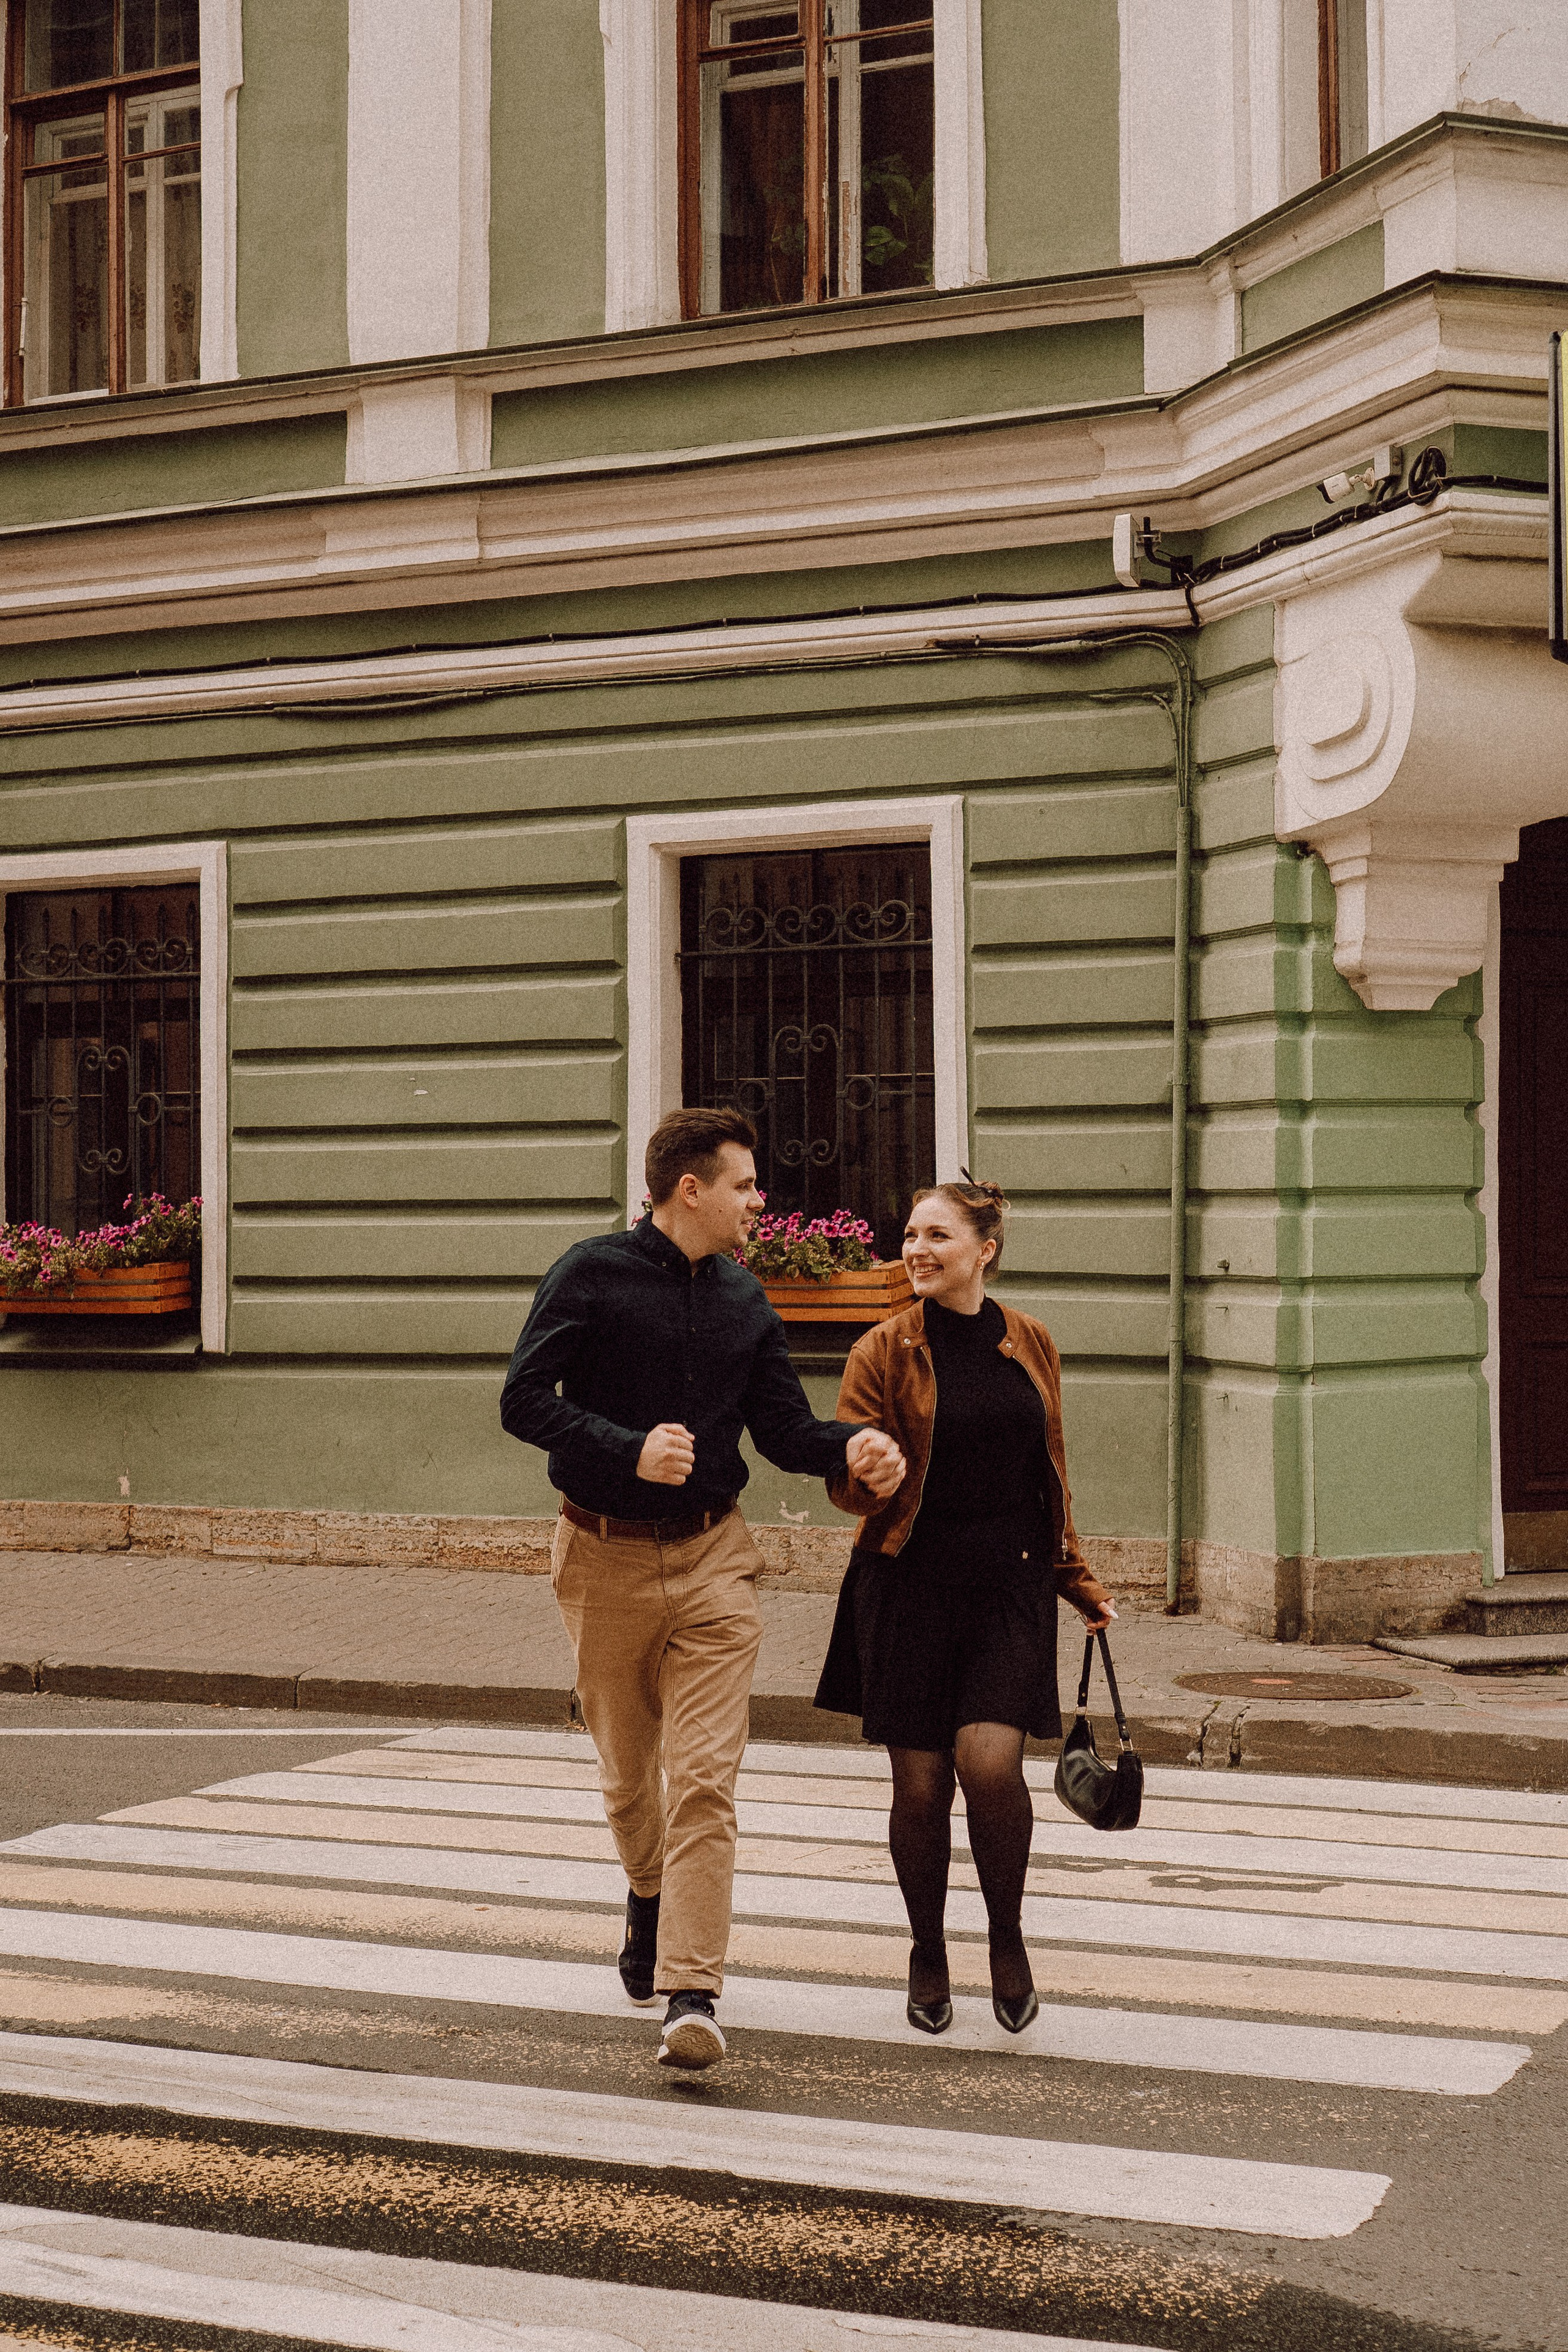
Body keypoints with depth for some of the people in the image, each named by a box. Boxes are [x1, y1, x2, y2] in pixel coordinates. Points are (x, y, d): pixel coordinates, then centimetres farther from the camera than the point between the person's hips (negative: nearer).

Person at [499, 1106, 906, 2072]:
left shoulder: (745, 1299, 8)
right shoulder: (593, 1274, -6)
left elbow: (785, 1425, 7)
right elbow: (524, 1400, -11)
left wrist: (853, 1447, -13)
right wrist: (630, 1450, -24)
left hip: (712, 1558, 2)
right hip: (606, 1558, -2)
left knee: (704, 1780, -10)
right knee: (628, 1771, 14)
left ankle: (692, 1994, -12)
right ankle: (651, 1897, 45)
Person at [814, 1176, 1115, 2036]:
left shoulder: (1029, 1345, 6)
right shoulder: (884, 1352, -2)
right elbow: (848, 1483, -2)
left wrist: (1076, 1579, 18)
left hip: (1009, 1588, 1)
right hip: (911, 1587, -1)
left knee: (989, 1763, -15)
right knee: (919, 1784, 3)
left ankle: (1007, 1935, 9)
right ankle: (928, 1952, 25)